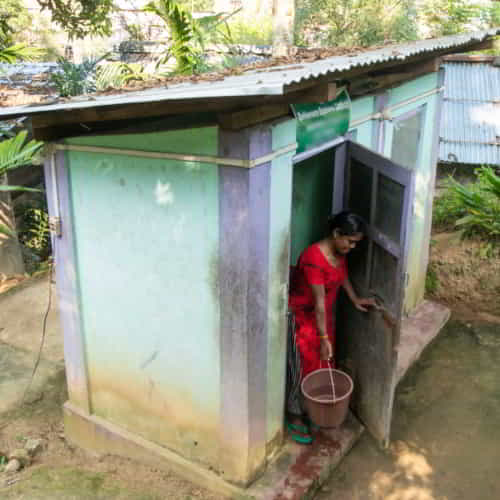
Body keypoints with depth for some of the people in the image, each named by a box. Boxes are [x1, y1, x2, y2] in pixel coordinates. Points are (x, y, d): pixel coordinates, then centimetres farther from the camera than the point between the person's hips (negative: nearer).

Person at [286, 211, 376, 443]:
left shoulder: (340, 253, -6)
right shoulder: (314, 258, -32)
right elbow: (319, 302, -28)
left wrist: (355, 299, 12)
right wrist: (324, 338, -23)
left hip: (324, 314, 8)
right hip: (301, 316, -8)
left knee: (322, 364, 16)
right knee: (300, 368, 3)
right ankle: (295, 417, 20)